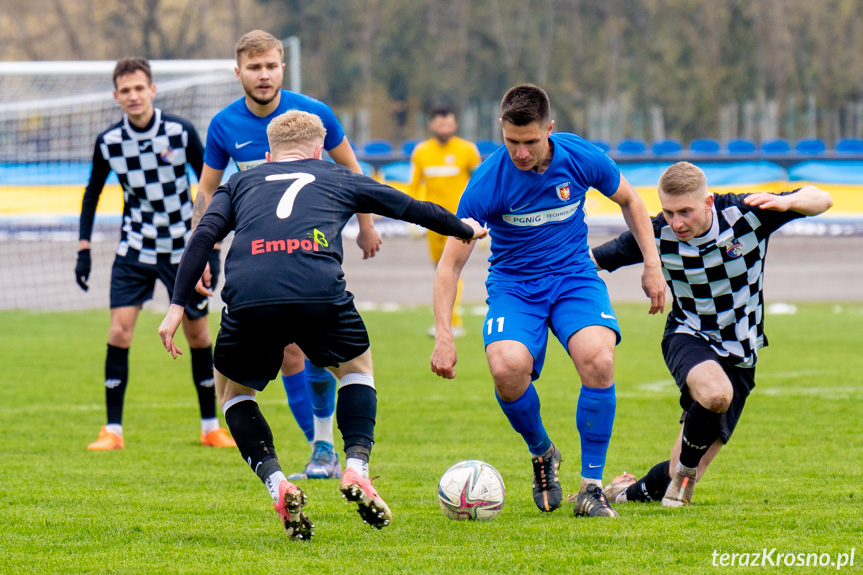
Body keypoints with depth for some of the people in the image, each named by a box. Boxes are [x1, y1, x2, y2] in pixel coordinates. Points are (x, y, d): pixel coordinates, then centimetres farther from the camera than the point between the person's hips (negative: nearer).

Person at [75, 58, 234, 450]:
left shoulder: (181, 132, -12)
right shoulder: (109, 142, -7)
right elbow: (92, 194, 8)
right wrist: (83, 249, 2)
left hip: (183, 248, -1)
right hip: (135, 250, 1)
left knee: (198, 336, 5)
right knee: (119, 332, -12)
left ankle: (211, 427, 19)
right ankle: (113, 431, -5)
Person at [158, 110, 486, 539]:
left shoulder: (240, 183, 30)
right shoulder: (338, 180, 30)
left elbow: (204, 235, 13)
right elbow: (413, 209, 39)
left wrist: (177, 306, 9)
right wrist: (465, 230, 56)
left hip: (248, 299, 0)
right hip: (319, 292, 0)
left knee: (232, 391, 26)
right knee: (356, 367, 30)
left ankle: (276, 484, 3)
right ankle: (356, 468, 9)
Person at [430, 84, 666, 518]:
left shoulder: (581, 158, -12)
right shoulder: (487, 183, -18)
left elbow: (628, 200, 10)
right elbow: (451, 262, -14)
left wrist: (652, 265, 5)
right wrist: (443, 336, -24)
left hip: (574, 277, 1)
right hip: (513, 284, -1)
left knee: (598, 360, -29)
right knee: (507, 369, -30)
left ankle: (591, 487, -15)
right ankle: (542, 455, 3)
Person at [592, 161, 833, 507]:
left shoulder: (745, 214, -16)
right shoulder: (657, 235, -14)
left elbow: (821, 200, -14)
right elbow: (594, 259, -3)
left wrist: (785, 203, -35)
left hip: (738, 357, 1)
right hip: (688, 339, -1)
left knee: (678, 480, -1)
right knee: (716, 392, -40)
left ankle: (631, 491, 32)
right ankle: (685, 468, -12)